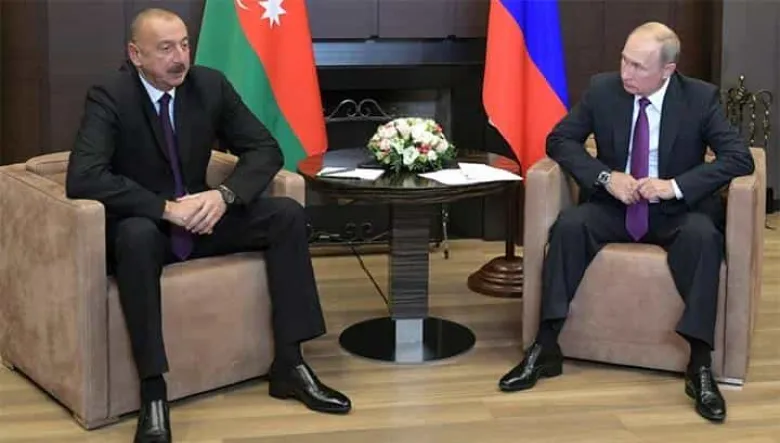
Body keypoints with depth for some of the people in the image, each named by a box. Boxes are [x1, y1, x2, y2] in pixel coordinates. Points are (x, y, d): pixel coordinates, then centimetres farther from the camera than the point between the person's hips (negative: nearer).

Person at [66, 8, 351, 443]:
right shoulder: (109, 97, -18)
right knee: (137, 235, -40)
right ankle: (153, 391, -36)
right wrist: (166, 209, -35)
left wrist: (224, 195, -23)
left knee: (288, 214, -14)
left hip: (200, 215, 5)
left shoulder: (210, 84, -5)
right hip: (141, 226, -5)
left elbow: (265, 149, -3)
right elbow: (83, 178, -30)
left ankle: (289, 364, -11)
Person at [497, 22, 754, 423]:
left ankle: (700, 364, -31)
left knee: (703, 235, -34)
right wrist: (606, 176, -18)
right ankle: (546, 347, -24)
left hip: (676, 211, -1)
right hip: (614, 205, 2)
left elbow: (740, 158, -13)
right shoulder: (602, 89, -3)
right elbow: (560, 139, -1)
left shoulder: (701, 97, -8)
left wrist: (676, 185, -26)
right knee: (569, 224, -28)